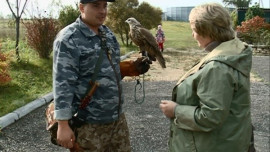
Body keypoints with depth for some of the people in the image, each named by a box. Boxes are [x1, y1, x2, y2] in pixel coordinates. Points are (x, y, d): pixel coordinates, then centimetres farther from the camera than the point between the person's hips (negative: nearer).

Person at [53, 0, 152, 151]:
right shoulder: (68, 39, -14)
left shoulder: (108, 33, 8)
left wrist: (132, 68, 0)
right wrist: (63, 125, -20)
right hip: (88, 124, -7)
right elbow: (63, 84, -18)